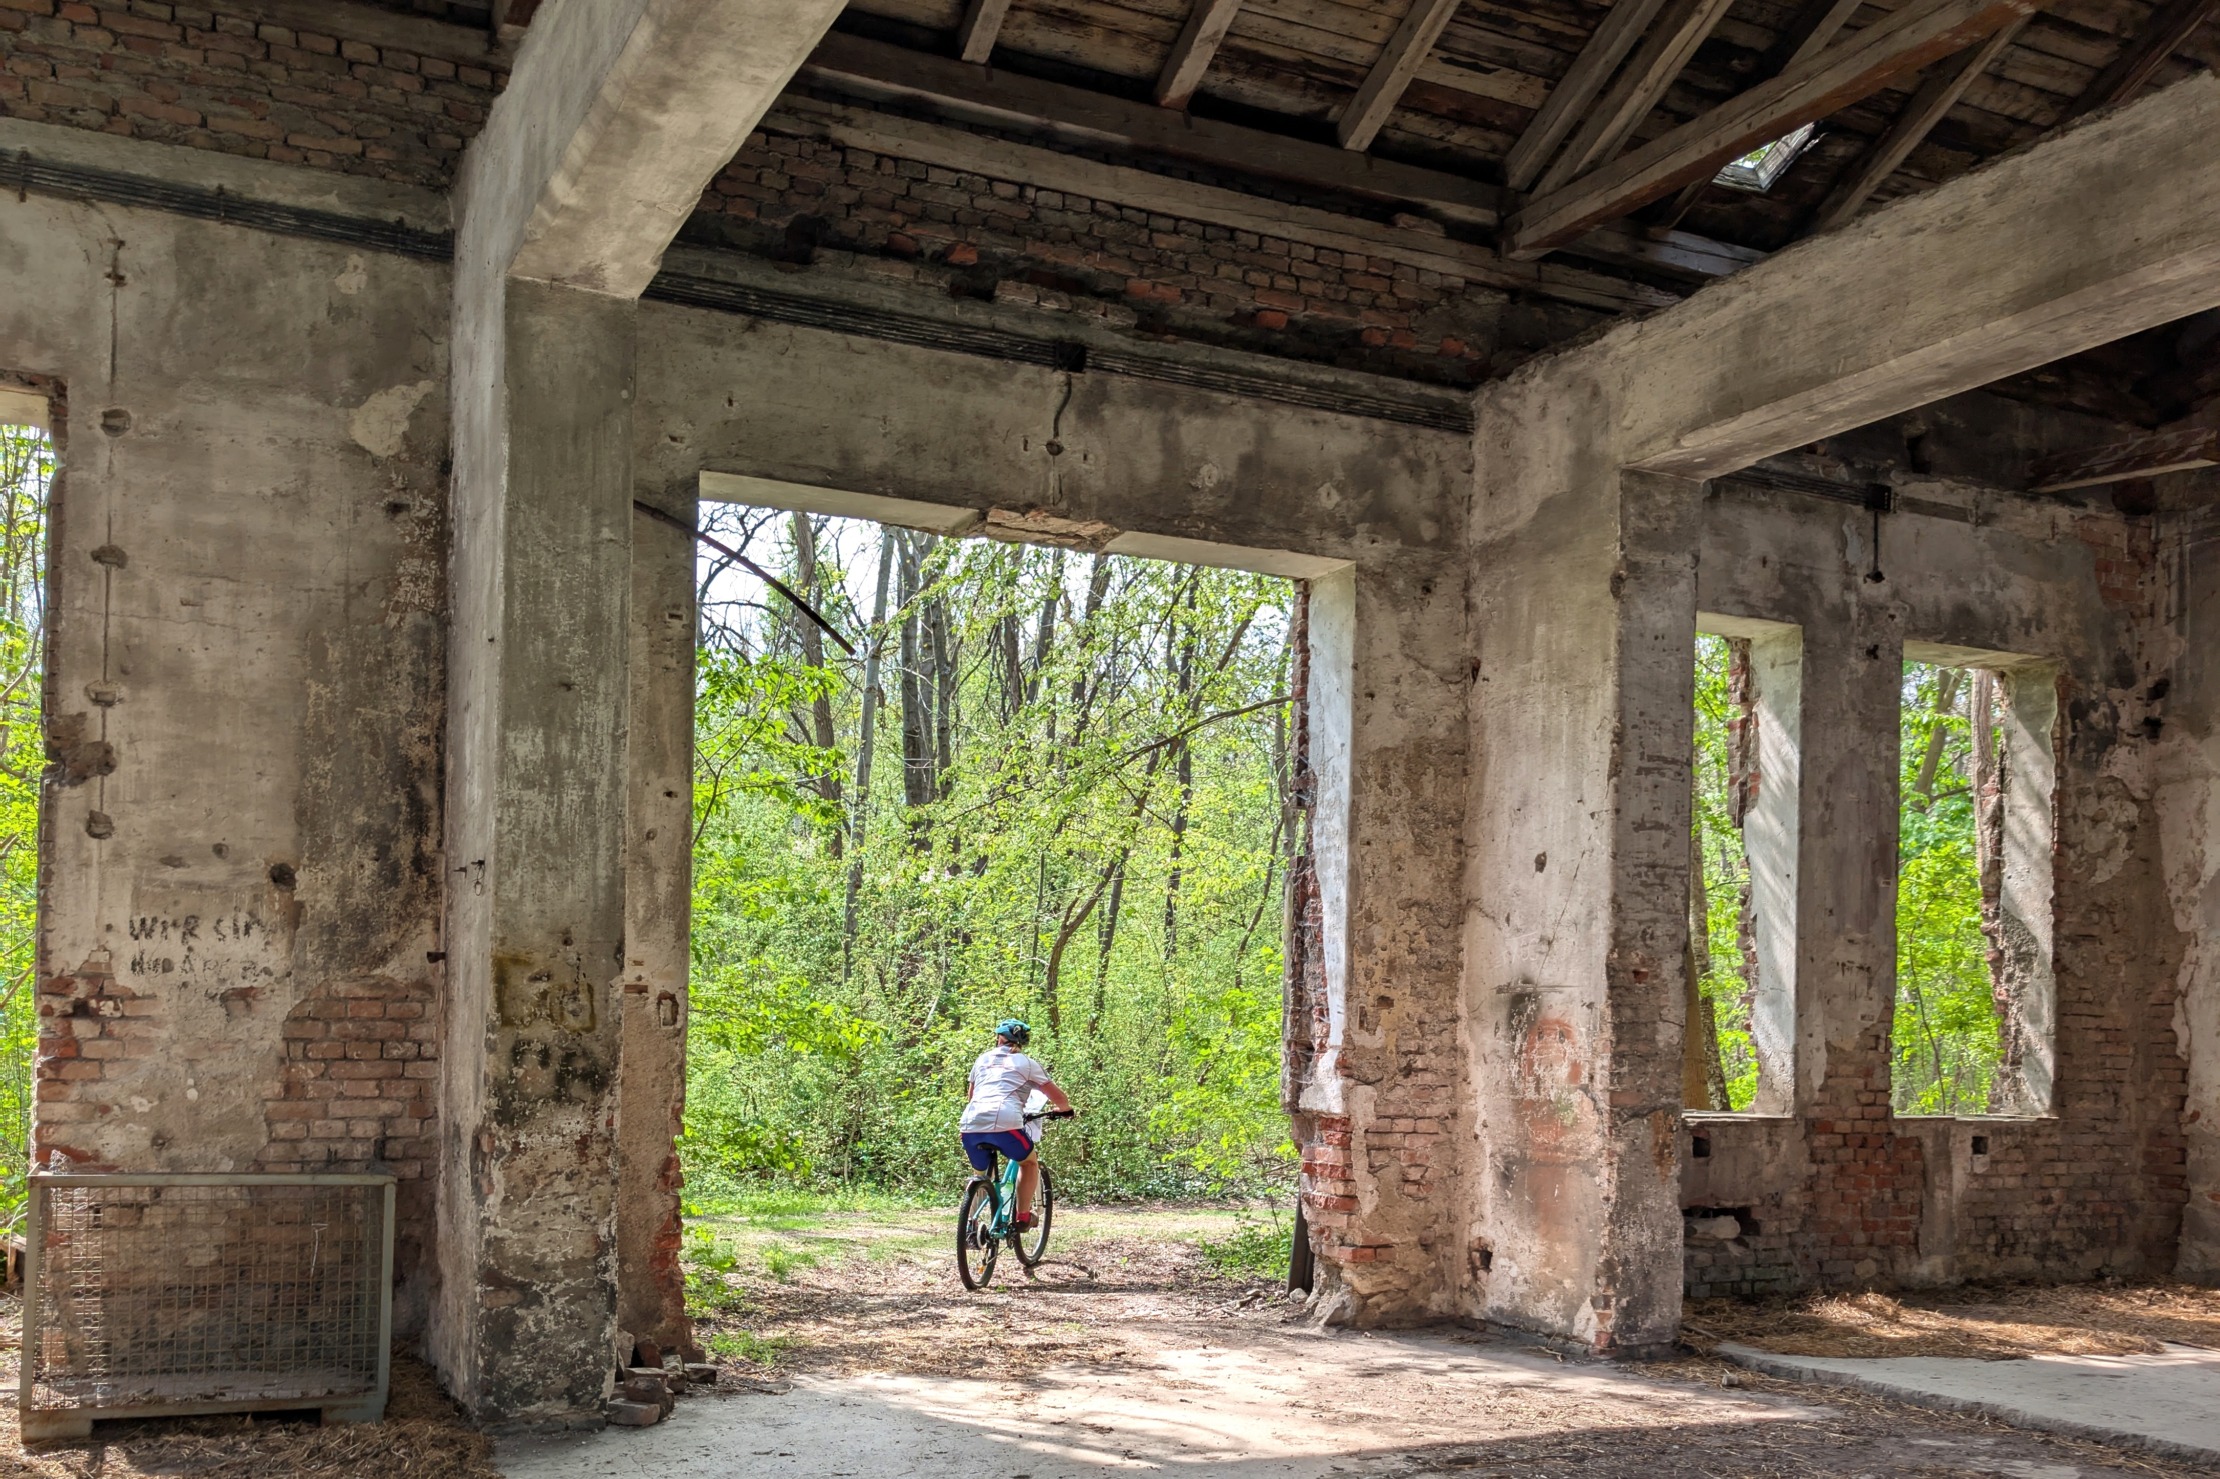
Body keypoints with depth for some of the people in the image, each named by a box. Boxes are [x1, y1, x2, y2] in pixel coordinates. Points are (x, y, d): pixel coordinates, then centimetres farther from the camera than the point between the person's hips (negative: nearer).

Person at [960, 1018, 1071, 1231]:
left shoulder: (983, 1059, 27)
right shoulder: (1026, 1063, 16)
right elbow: (1057, 1097, 17)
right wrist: (1066, 1109, 39)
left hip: (971, 1125, 4)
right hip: (1004, 1123, -4)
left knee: (980, 1174, 28)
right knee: (1029, 1162, 24)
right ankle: (1023, 1217, 18)